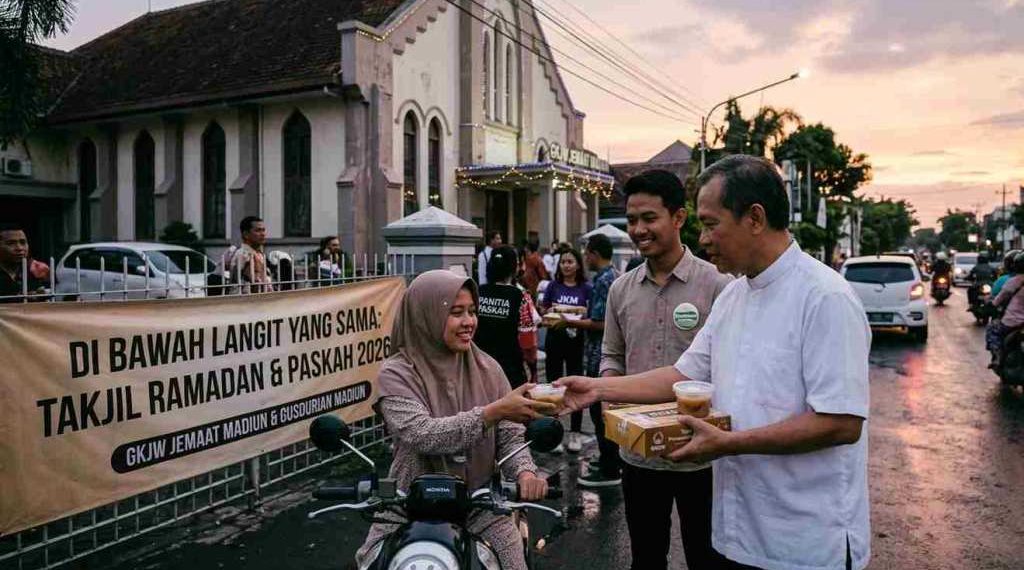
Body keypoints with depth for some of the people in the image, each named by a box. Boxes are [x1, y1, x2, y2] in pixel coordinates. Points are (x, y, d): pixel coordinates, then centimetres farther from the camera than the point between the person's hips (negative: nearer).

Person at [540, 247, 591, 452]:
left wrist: (581, 312, -17)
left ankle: (575, 432, 11)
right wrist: (551, 310, -13)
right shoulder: (553, 286, 6)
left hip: (576, 341, -1)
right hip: (554, 341, 2)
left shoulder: (585, 288, 2)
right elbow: (542, 312, 8)